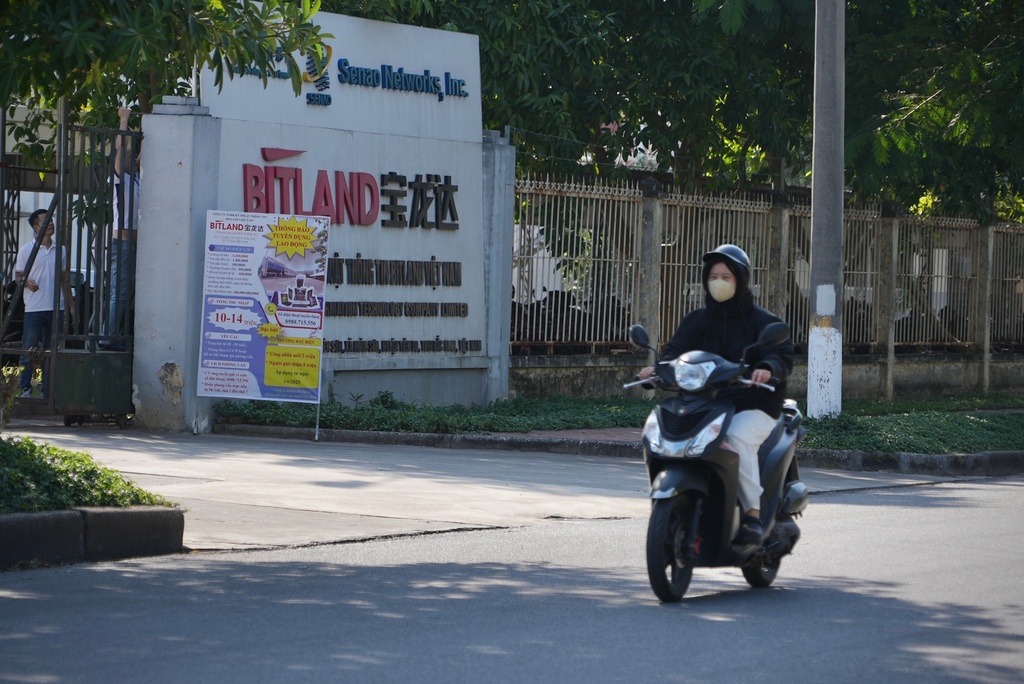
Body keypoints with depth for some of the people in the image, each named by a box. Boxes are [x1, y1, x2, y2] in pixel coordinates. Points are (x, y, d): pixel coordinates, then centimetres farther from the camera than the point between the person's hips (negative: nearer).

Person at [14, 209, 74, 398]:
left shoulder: (60, 250, 13)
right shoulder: (26, 250, 1)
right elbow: (18, 277, 4)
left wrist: (72, 305, 14)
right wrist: (27, 283, -19)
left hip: (56, 308, 4)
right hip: (34, 309, -4)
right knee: (29, 349, -4)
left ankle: (49, 391, 9)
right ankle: (25, 388, 5)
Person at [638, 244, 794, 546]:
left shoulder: (763, 321, 5)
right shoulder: (696, 320, 16)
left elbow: (783, 355, -10)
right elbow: (676, 350, 3)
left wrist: (768, 368, -34)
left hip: (753, 407, -4)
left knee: (737, 436, -37)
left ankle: (754, 514, -35)